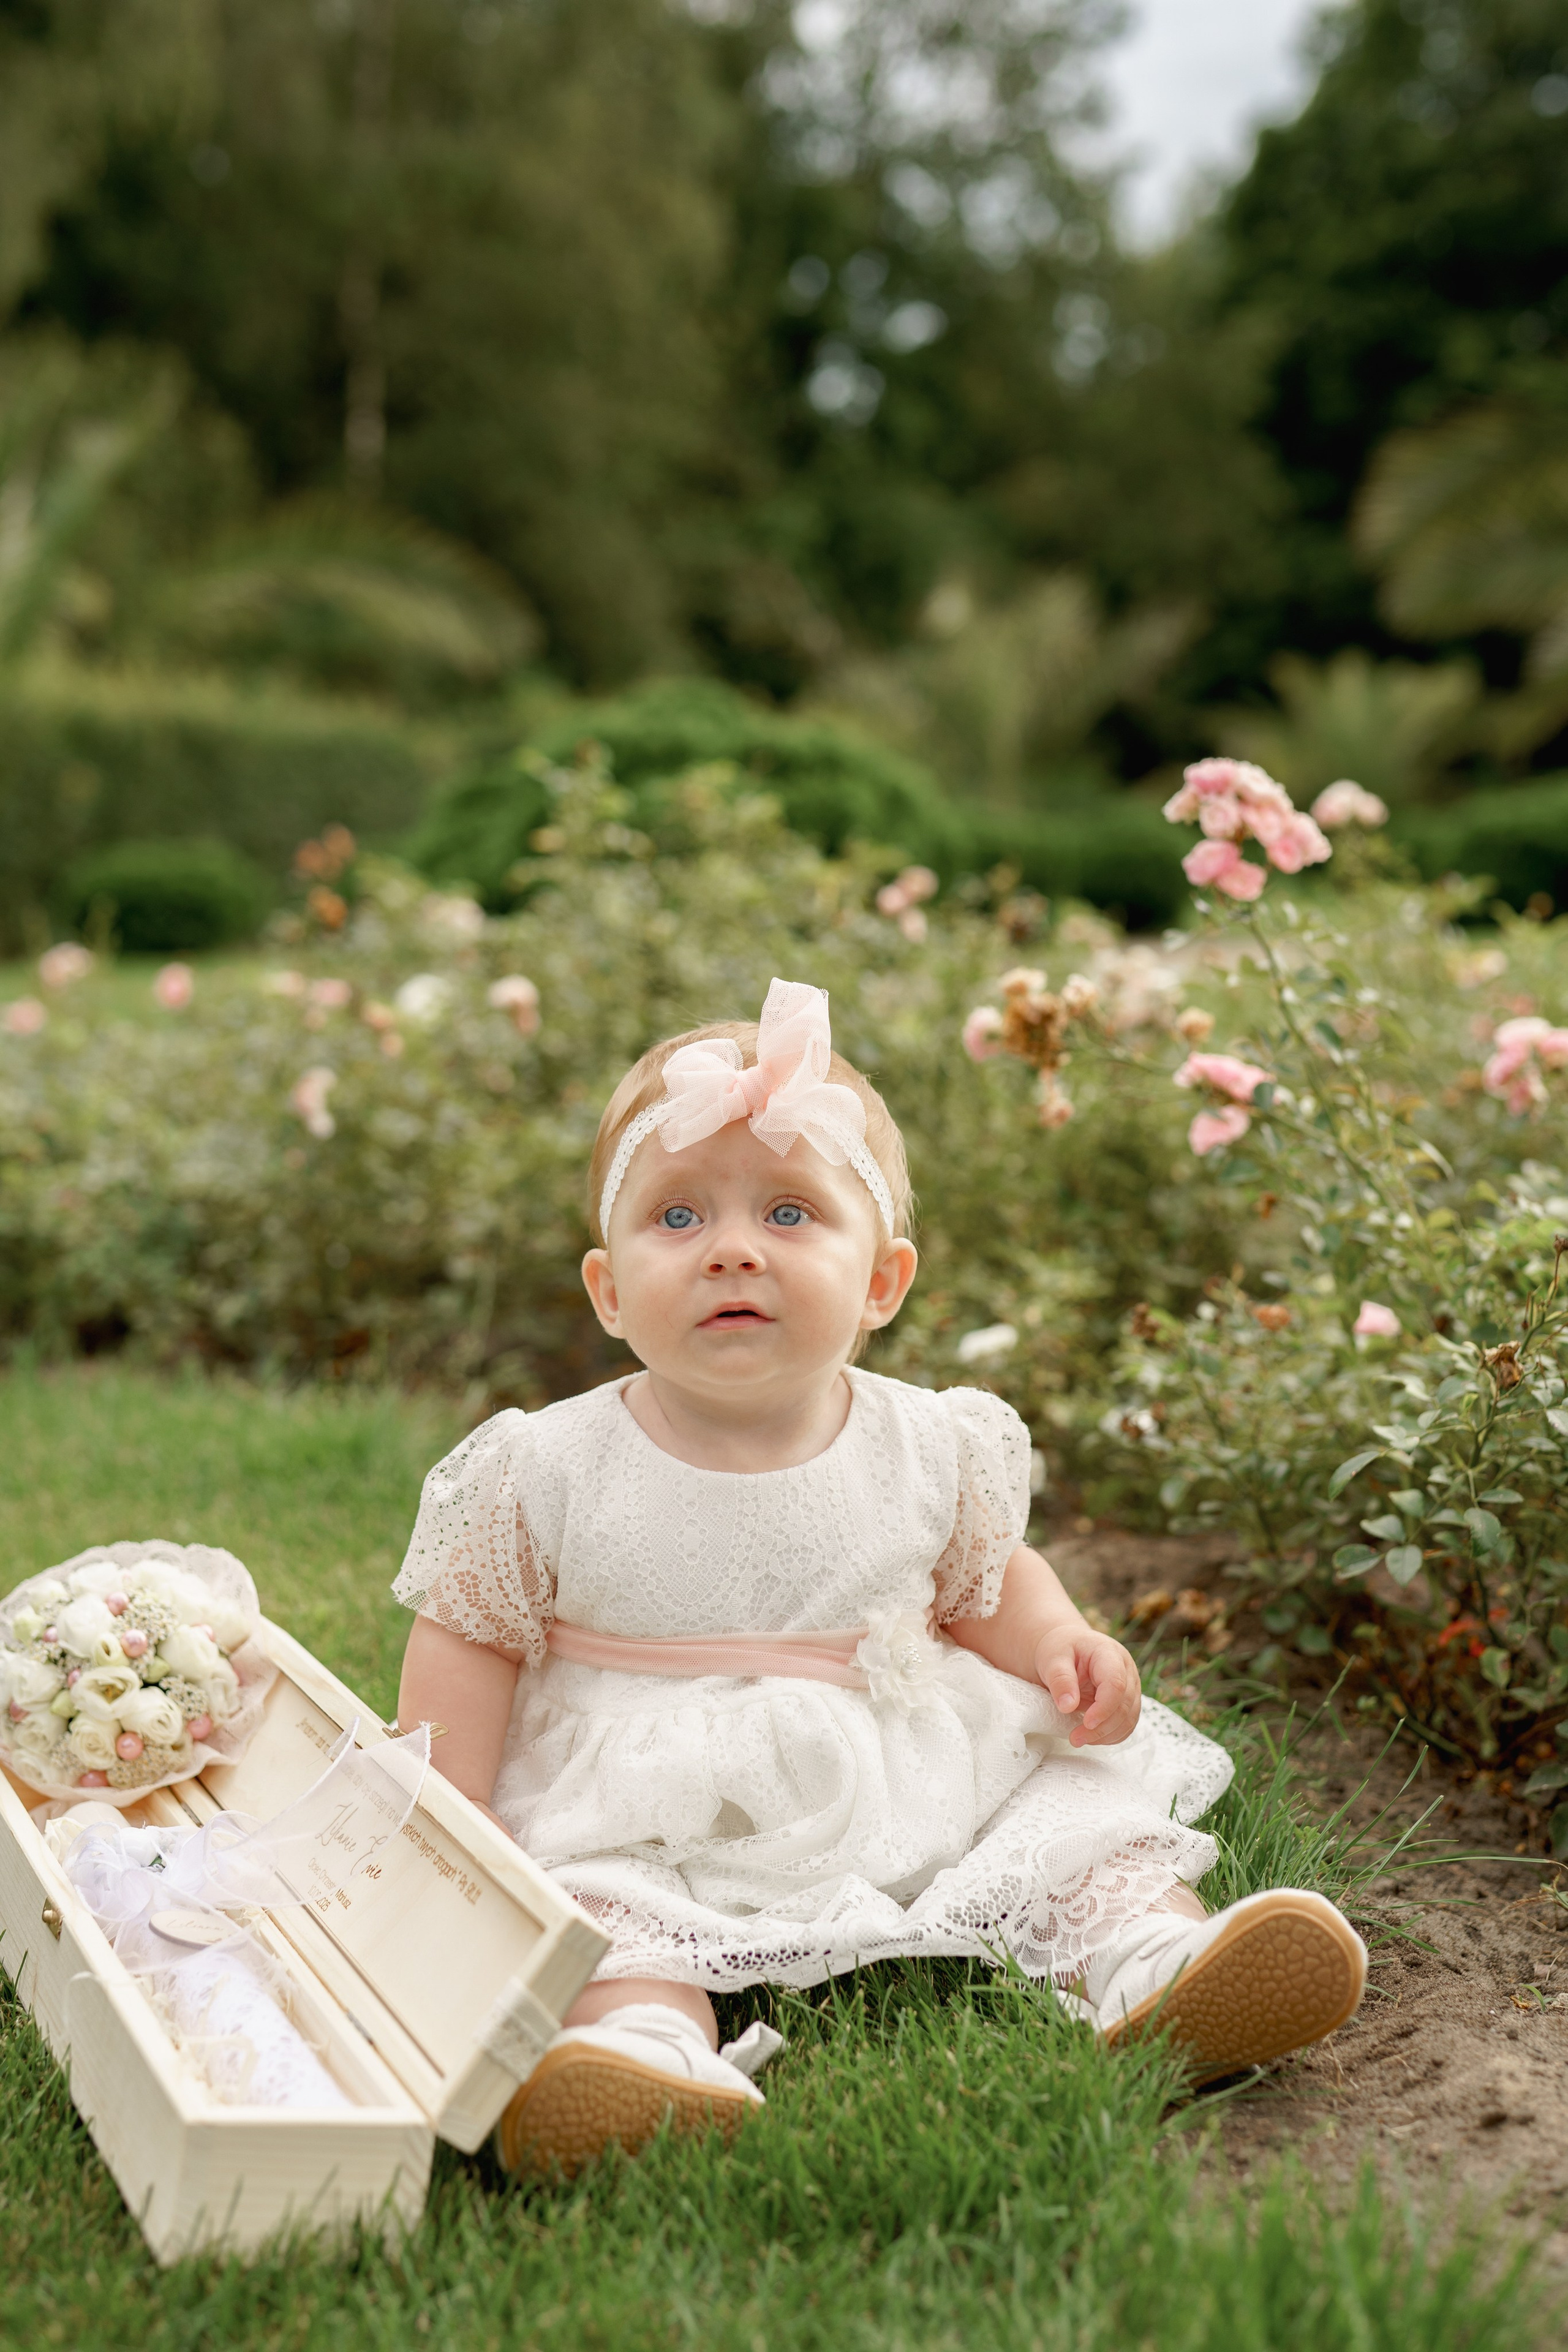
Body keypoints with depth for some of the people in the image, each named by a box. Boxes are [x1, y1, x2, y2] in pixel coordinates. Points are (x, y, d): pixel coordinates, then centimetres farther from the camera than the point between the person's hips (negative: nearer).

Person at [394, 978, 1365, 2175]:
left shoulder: (930, 1448, -2)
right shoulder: (550, 1472, -8)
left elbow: (987, 1579, 16)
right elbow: (470, 1637, 0)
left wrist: (1056, 1640, -5)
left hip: (916, 1801, 3)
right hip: (650, 1827, -3)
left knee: (1079, 1794, -10)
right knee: (589, 1898, -30)